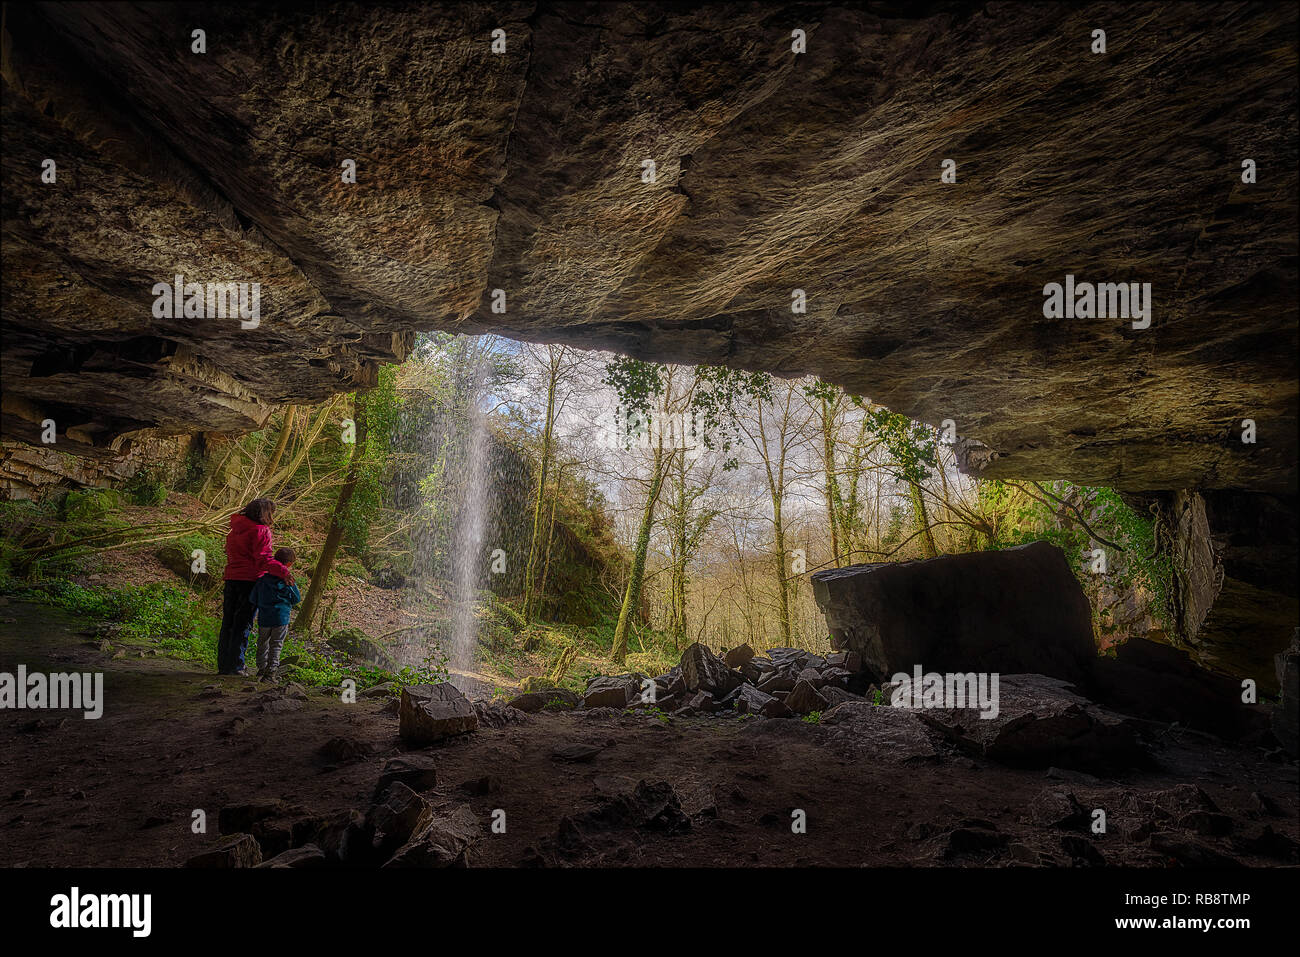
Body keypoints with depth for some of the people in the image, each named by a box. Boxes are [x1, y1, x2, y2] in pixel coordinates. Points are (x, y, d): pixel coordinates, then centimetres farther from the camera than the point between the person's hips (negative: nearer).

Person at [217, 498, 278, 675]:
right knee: (243, 624, -1)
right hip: (250, 580, -7)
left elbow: (230, 554, 16)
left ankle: (223, 664, 18)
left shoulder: (234, 529, 15)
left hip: (231, 579, 7)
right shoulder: (261, 530, -10)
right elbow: (263, 559, -19)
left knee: (228, 622, 12)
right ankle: (235, 665, 0)